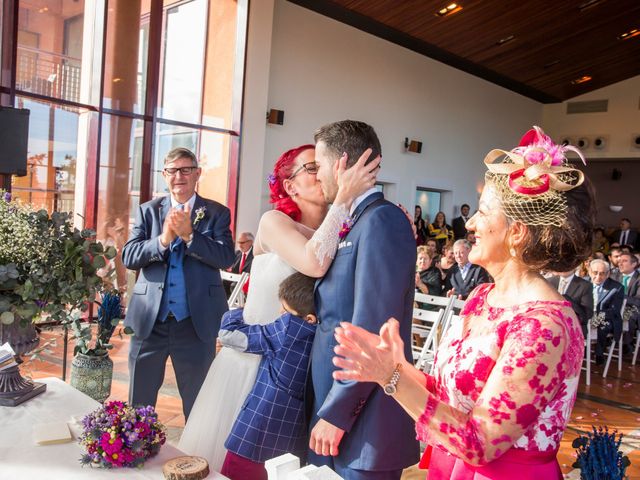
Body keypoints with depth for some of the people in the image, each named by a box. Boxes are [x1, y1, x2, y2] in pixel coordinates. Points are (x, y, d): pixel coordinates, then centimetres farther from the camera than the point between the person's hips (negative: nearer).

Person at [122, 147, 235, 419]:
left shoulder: (217, 213, 2)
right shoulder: (148, 210, 7)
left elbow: (226, 258, -12)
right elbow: (128, 257, -4)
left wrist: (189, 235, -23)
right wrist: (163, 240, -20)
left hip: (196, 322, -2)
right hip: (149, 320, 2)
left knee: (198, 404, 12)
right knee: (138, 404, 16)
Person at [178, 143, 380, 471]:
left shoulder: (338, 233, -1)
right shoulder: (274, 222, -15)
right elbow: (314, 263, -34)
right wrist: (344, 197, -28)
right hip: (252, 357, -4)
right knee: (230, 454, 13)